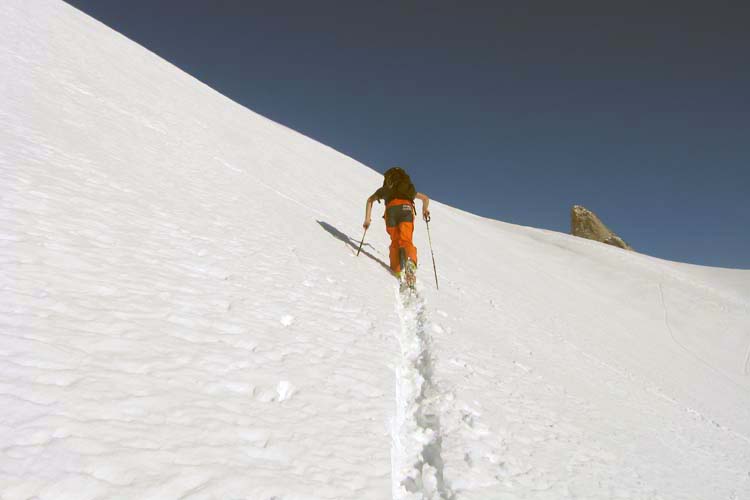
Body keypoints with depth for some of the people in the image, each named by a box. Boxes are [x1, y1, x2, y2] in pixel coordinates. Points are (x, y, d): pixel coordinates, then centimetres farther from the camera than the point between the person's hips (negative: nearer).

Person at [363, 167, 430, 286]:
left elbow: (370, 200, 23)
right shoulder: (409, 188, 37)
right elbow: (426, 198, 44)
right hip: (407, 208, 0)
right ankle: (411, 262, -44)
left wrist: (367, 219, 20)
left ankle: (397, 270, -11)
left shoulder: (385, 189, 33)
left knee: (395, 242, 8)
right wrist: (425, 210, 63)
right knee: (406, 241, -14)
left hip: (392, 208, 0)